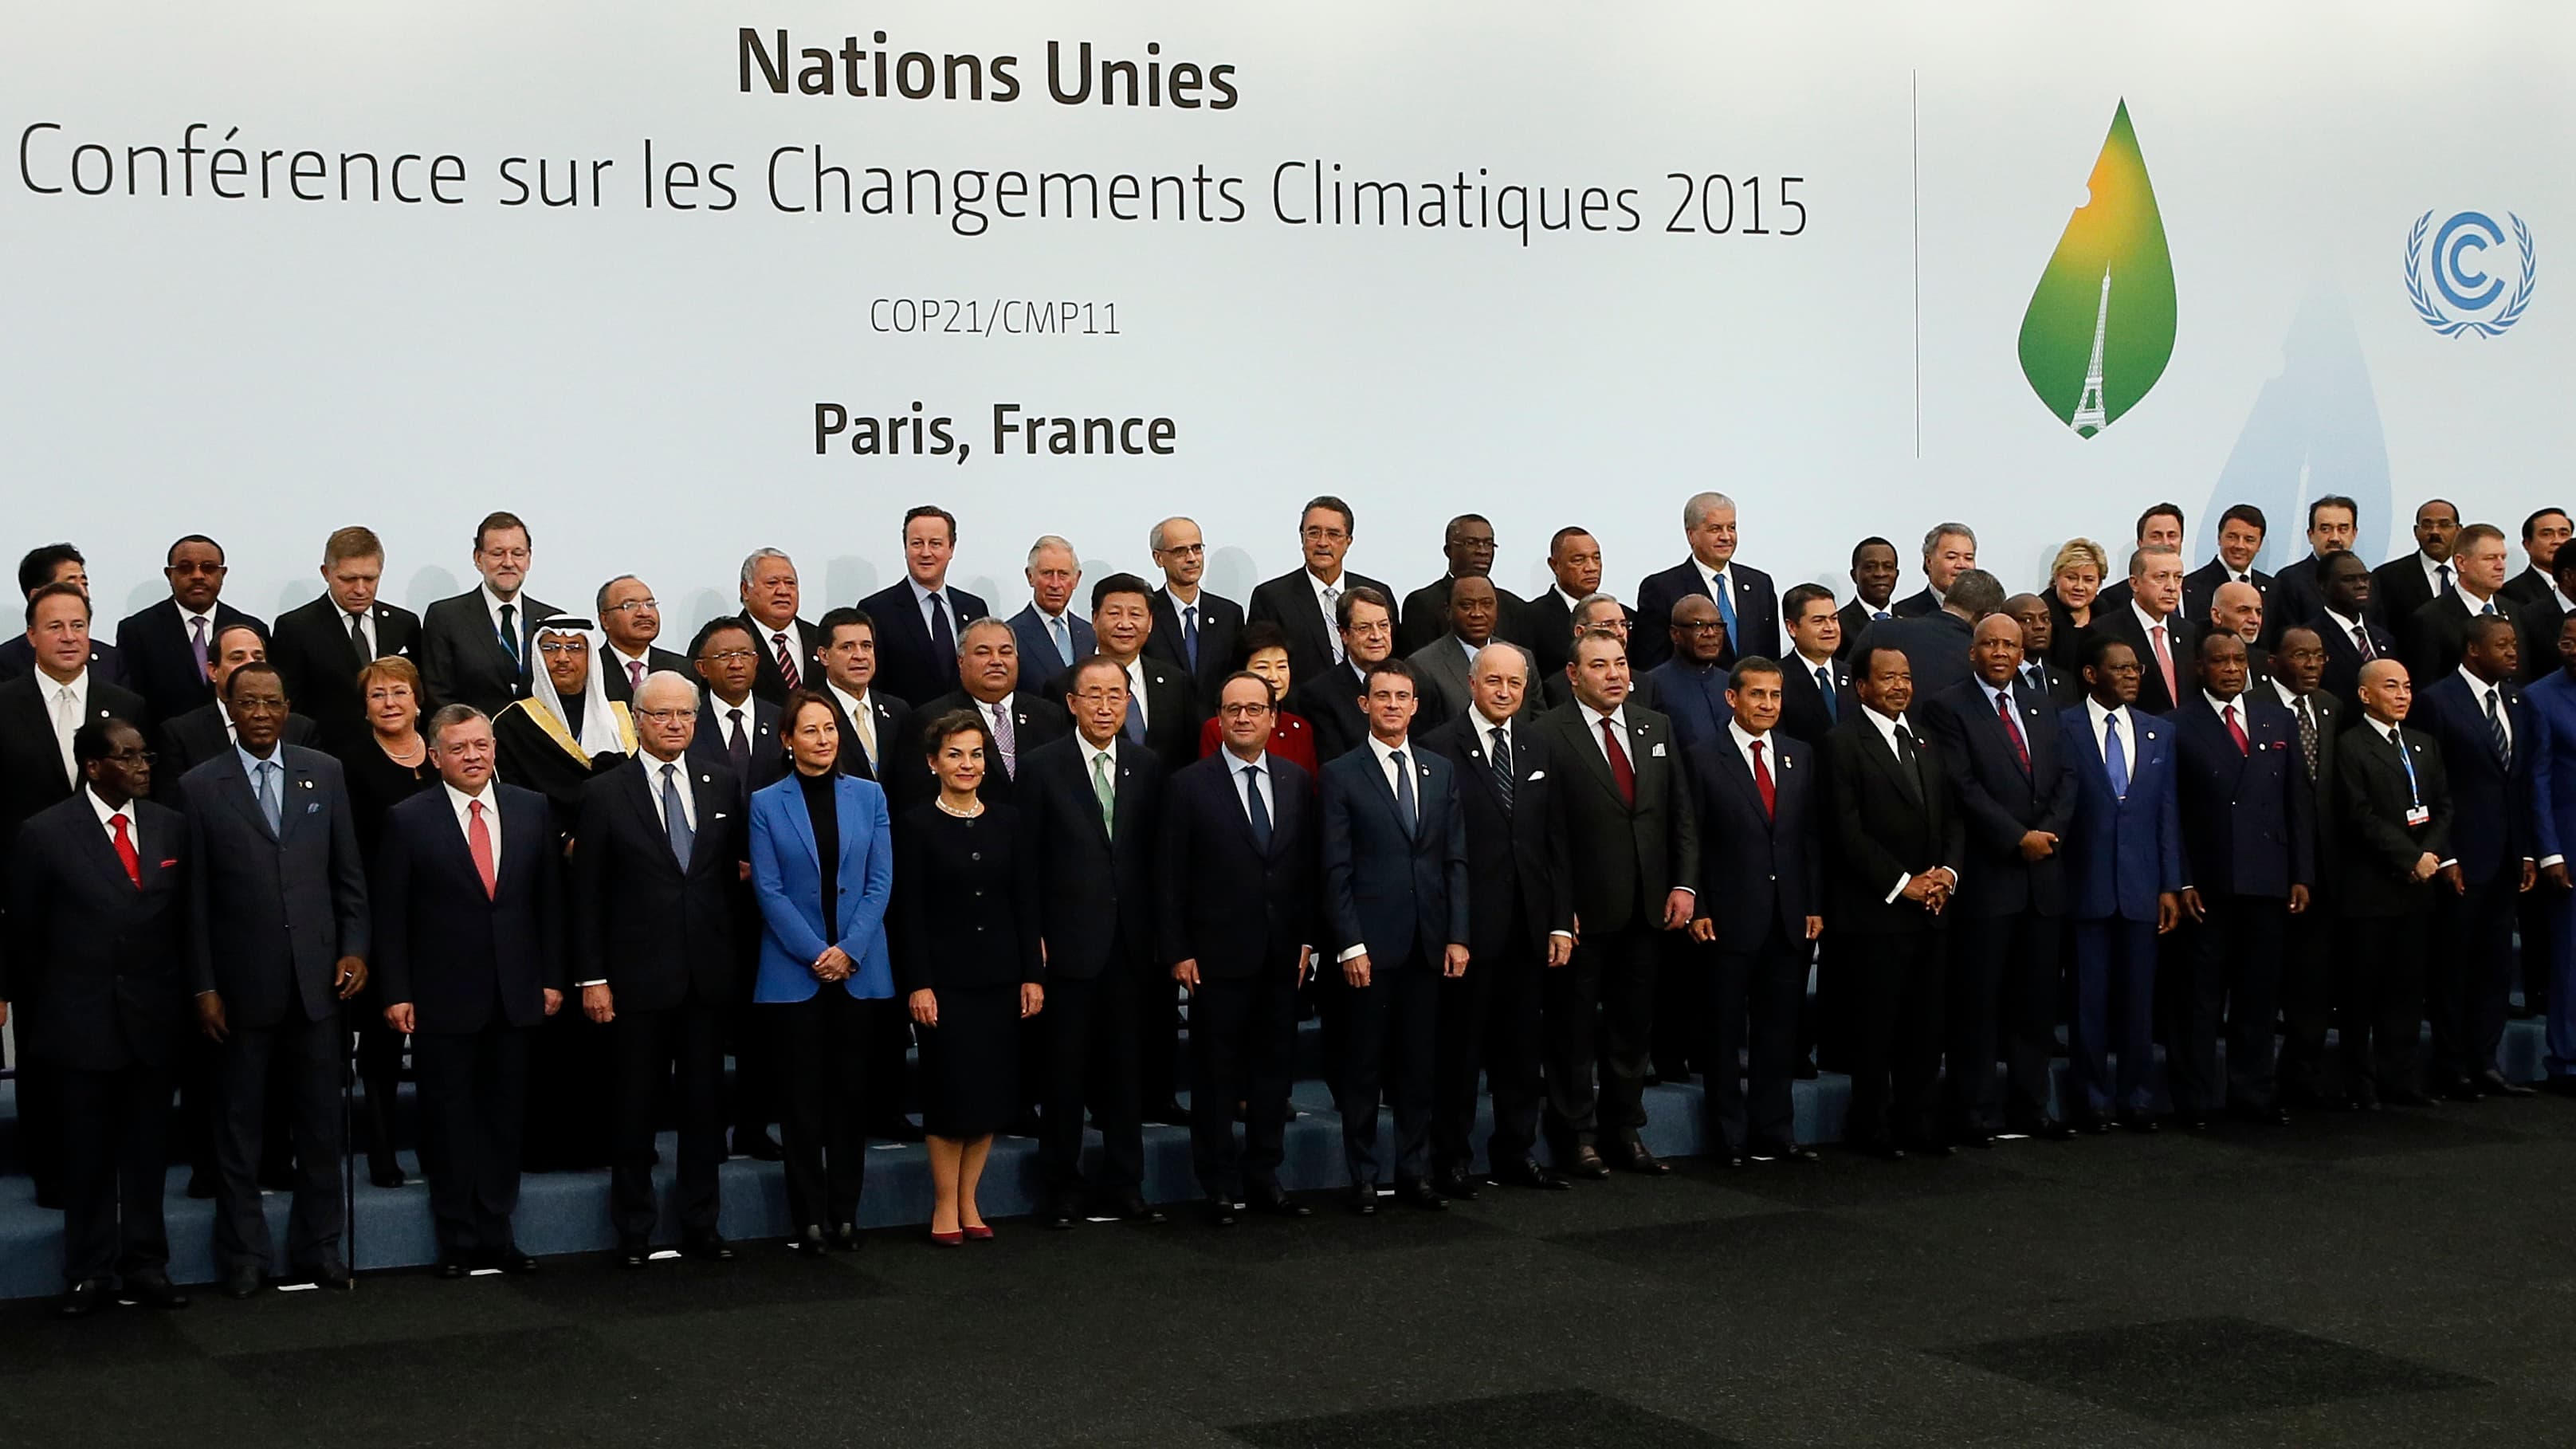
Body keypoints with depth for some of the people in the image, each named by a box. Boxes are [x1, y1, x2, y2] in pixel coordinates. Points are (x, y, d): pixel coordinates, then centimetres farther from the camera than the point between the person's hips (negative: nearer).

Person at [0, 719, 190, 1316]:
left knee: (145, 1147, 10)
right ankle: (90, 1272, 16)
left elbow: (185, 918, 7)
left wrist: (185, 996, 4)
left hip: (154, 1017, 3)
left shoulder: (170, 827, 3)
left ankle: (145, 1266, 19)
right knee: (88, 1152, 7)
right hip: (82, 1019, -2)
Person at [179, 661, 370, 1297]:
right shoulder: (200, 788, -2)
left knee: (321, 1123, 8)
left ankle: (318, 1247, 19)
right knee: (239, 1126, 7)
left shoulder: (325, 773, 5)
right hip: (242, 985, -2)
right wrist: (203, 986, -5)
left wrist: (354, 949, 0)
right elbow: (194, 897, -2)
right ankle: (243, 1259, 16)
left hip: (318, 979, 2)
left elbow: (349, 873, 9)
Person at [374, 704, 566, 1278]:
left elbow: (549, 898, 9)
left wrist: (553, 977, 5)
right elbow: (388, 914, -3)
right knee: (448, 1118, 4)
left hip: (515, 994, 3)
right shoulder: (408, 820, -4)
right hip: (442, 998, -3)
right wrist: (397, 993, -7)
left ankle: (497, 1235, 18)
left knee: (506, 1116, 9)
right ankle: (457, 1240, 14)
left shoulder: (531, 809, 5)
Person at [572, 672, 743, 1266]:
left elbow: (736, 872, 10)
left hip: (708, 973, 3)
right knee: (634, 1105, 5)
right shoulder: (605, 793, -3)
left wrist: (735, 957, 1)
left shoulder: (724, 786, 6)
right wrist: (592, 977, -7)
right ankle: (634, 1231, 15)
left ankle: (701, 1224, 19)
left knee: (704, 1101, 9)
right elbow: (587, 894, -3)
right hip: (637, 976, -3)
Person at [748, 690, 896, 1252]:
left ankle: (845, 1214, 12)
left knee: (852, 1094, 4)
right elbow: (768, 889, -3)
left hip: (861, 970, 2)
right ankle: (809, 1219, 7)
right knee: (802, 1097, 1)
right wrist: (815, 954, -11)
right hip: (793, 971, -1)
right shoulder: (766, 804, 1)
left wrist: (850, 949, -9)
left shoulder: (868, 796, 6)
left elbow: (881, 881, 2)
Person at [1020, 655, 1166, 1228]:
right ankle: (1062, 1187, 13)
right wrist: (1031, 938, -7)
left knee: (1125, 1068, 9)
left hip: (1129, 944, 3)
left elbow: (1155, 855, 8)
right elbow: (1025, 859, -3)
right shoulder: (1042, 766, -3)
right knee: (1064, 1068, 3)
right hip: (1068, 942, -3)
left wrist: (1159, 936, 3)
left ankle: (1124, 1185, 18)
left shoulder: (1147, 767, 7)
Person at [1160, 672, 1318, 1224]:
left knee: (1274, 1066, 9)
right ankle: (1220, 1185, 11)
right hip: (1218, 955, -4)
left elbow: (1310, 867, 10)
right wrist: (1177, 951, -8)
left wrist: (1308, 938, 3)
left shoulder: (1298, 783, 8)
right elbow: (1169, 877, -4)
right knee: (1215, 1074, 3)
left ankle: (1264, 1177, 19)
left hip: (1282, 955, 4)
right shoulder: (1190, 785, -3)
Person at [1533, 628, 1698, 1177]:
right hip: (1580, 910, -5)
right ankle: (1576, 1136, 15)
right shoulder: (1547, 734, -8)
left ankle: (1624, 1129, 23)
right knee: (1573, 1028, 5)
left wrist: (1684, 884, 2)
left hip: (1646, 907, 5)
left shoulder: (1656, 728, 10)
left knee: (1632, 1025, 13)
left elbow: (1681, 813, 11)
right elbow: (1542, 827, -11)